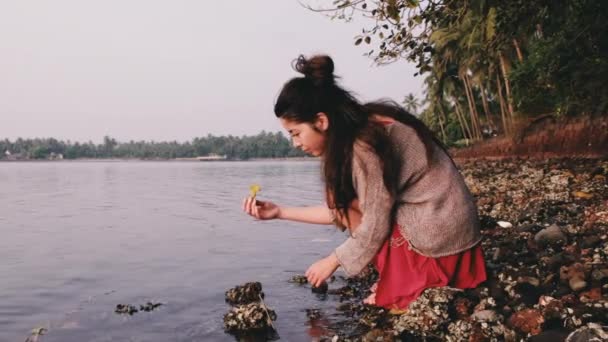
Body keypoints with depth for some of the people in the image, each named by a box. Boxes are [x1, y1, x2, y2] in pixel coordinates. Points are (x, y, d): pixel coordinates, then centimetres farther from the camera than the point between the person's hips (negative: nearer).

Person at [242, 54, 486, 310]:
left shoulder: (364, 144, -22)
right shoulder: (361, 129, 5)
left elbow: (376, 226, -17)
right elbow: (341, 211, 8)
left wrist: (332, 261, -2)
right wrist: (280, 212, 6)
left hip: (438, 232, -9)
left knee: (349, 201, -5)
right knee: (345, 201, 9)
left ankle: (407, 287, 0)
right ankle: (399, 279, 9)